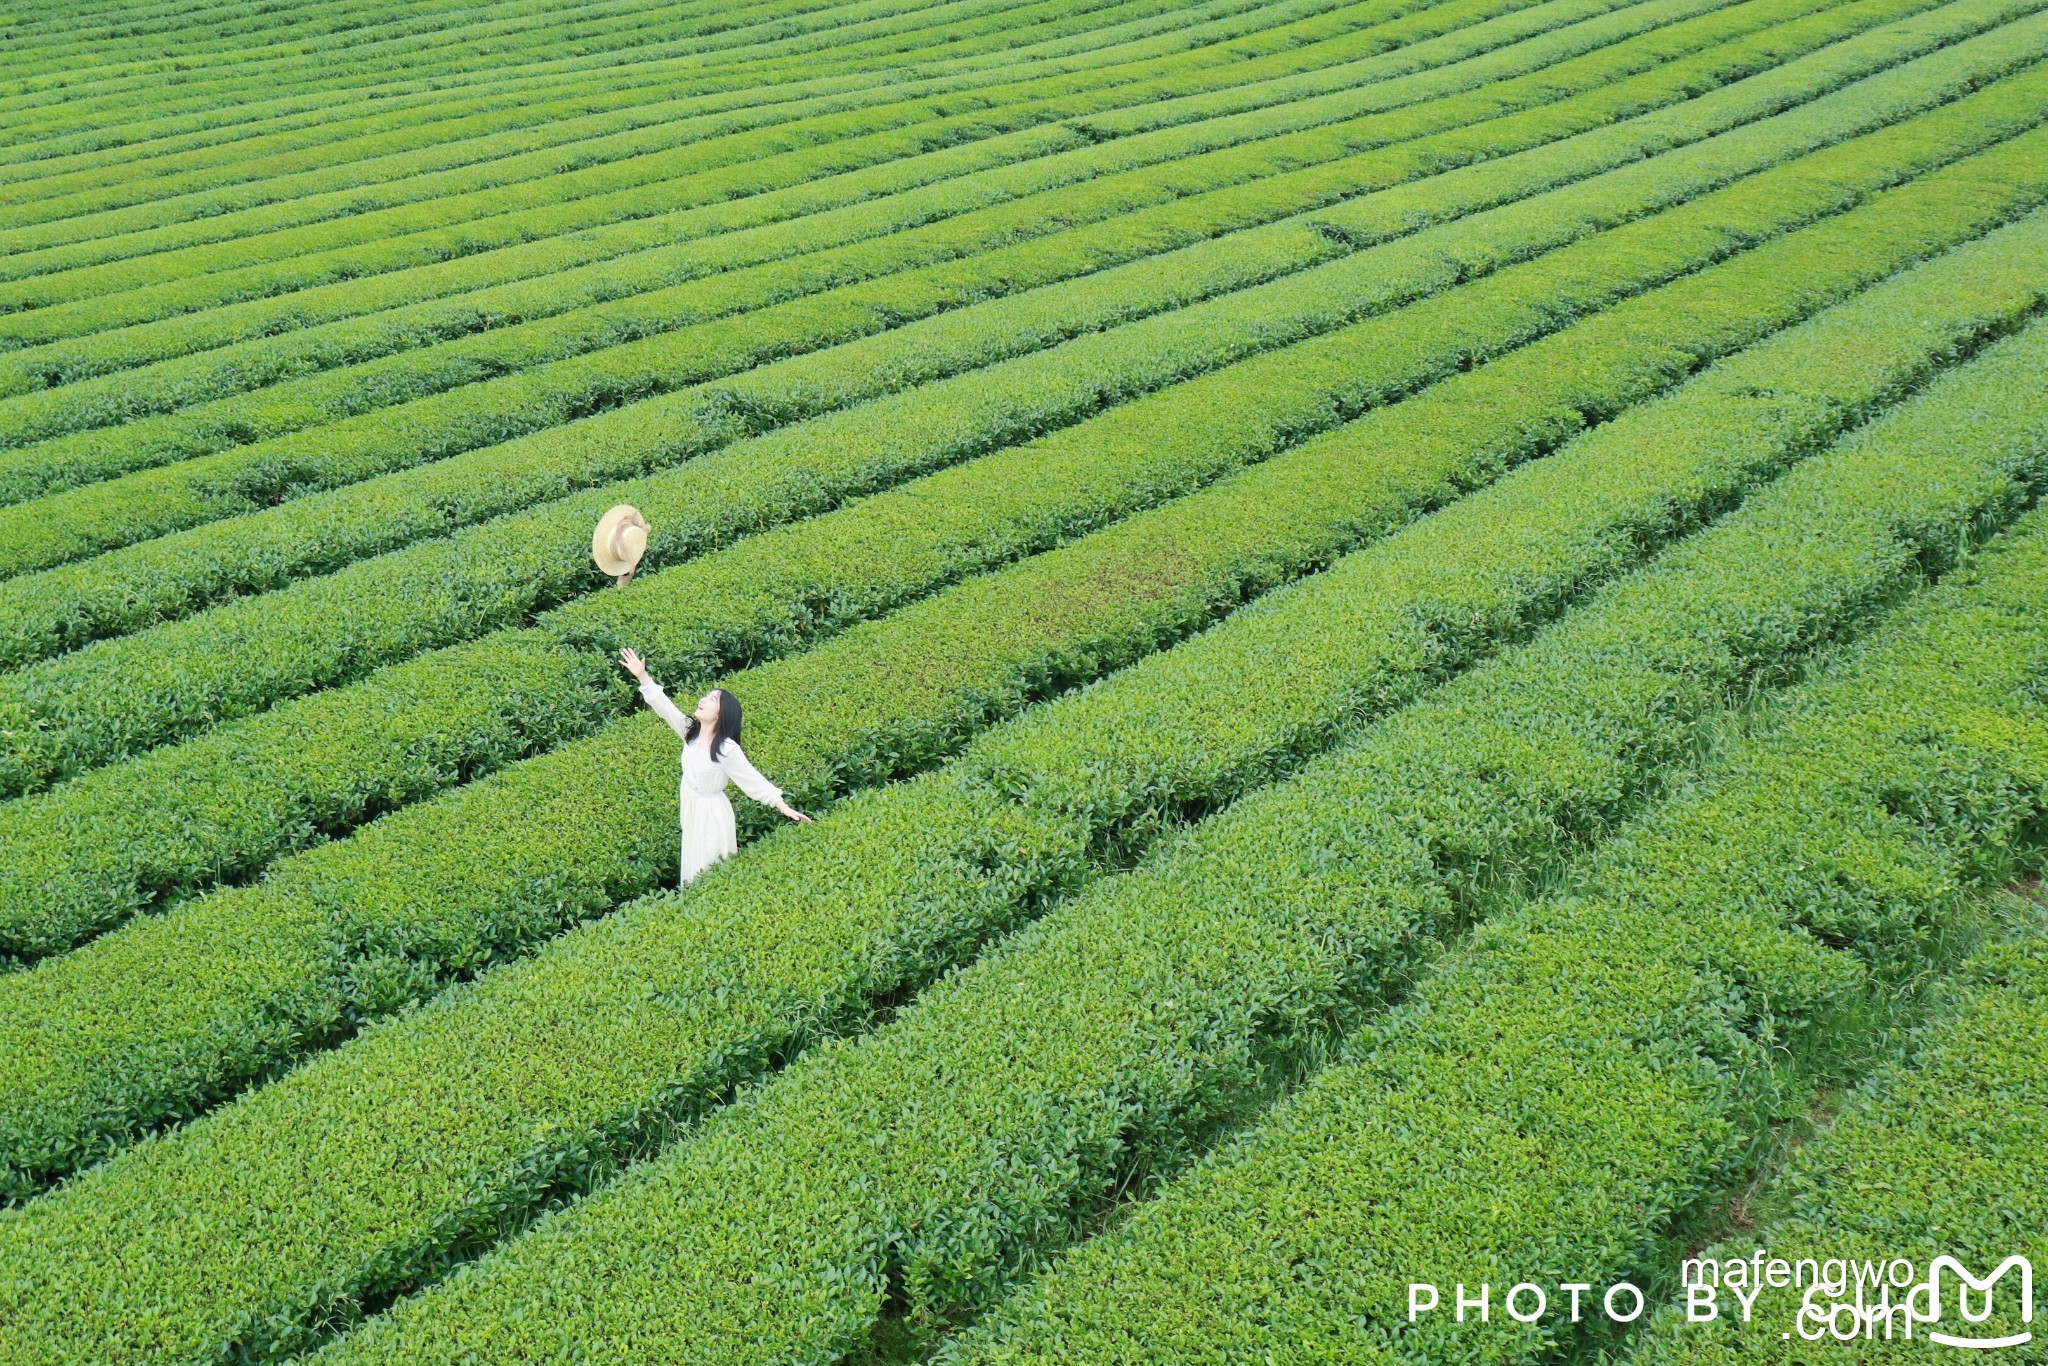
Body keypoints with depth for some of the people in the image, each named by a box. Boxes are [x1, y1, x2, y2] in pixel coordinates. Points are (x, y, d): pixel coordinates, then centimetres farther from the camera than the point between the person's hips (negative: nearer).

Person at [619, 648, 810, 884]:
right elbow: (664, 706, -9)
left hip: (712, 813, -6)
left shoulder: (727, 749, -25)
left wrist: (783, 806, -23)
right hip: (691, 810, 6)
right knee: (694, 869, 21)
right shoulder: (690, 732, -7)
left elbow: (753, 779, -21)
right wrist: (642, 676, -19)